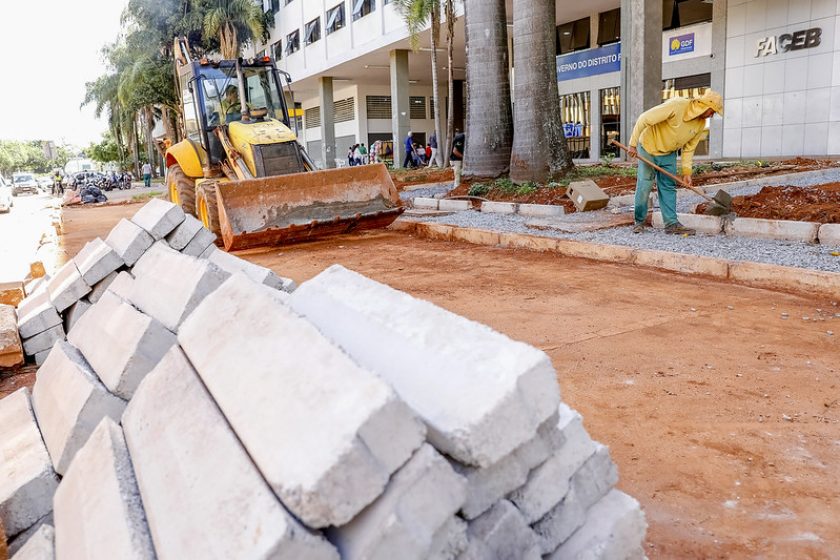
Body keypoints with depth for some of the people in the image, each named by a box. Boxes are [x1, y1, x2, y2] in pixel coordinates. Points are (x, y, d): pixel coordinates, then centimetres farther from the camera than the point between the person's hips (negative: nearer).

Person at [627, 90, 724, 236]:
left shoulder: (701, 124, -6)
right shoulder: (676, 105, -28)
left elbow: (689, 148, 3)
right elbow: (644, 119, -28)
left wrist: (687, 171, -5)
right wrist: (633, 144, -28)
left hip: (669, 154, 6)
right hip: (649, 147, -6)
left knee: (669, 187, 2)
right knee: (644, 186, -4)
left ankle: (672, 223, 3)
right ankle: (639, 221, 9)